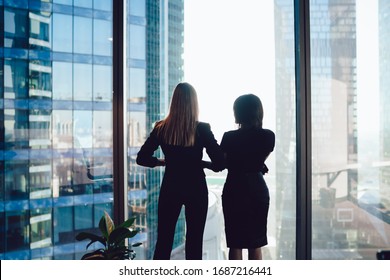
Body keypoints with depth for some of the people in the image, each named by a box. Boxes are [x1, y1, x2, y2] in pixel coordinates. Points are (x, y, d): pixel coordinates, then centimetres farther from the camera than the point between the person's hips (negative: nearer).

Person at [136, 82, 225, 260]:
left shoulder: (161, 129, -6)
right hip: (196, 188, -1)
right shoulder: (202, 129, -11)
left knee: (163, 240, 12)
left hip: (170, 188, 2)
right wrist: (203, 163, 6)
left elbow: (141, 158, -3)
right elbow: (220, 163, -13)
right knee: (194, 242, 10)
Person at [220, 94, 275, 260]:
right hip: (258, 190, 3)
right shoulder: (268, 136, -3)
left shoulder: (229, 137, -11)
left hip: (235, 191, -2)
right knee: (256, 245, 11)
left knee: (235, 244, 5)